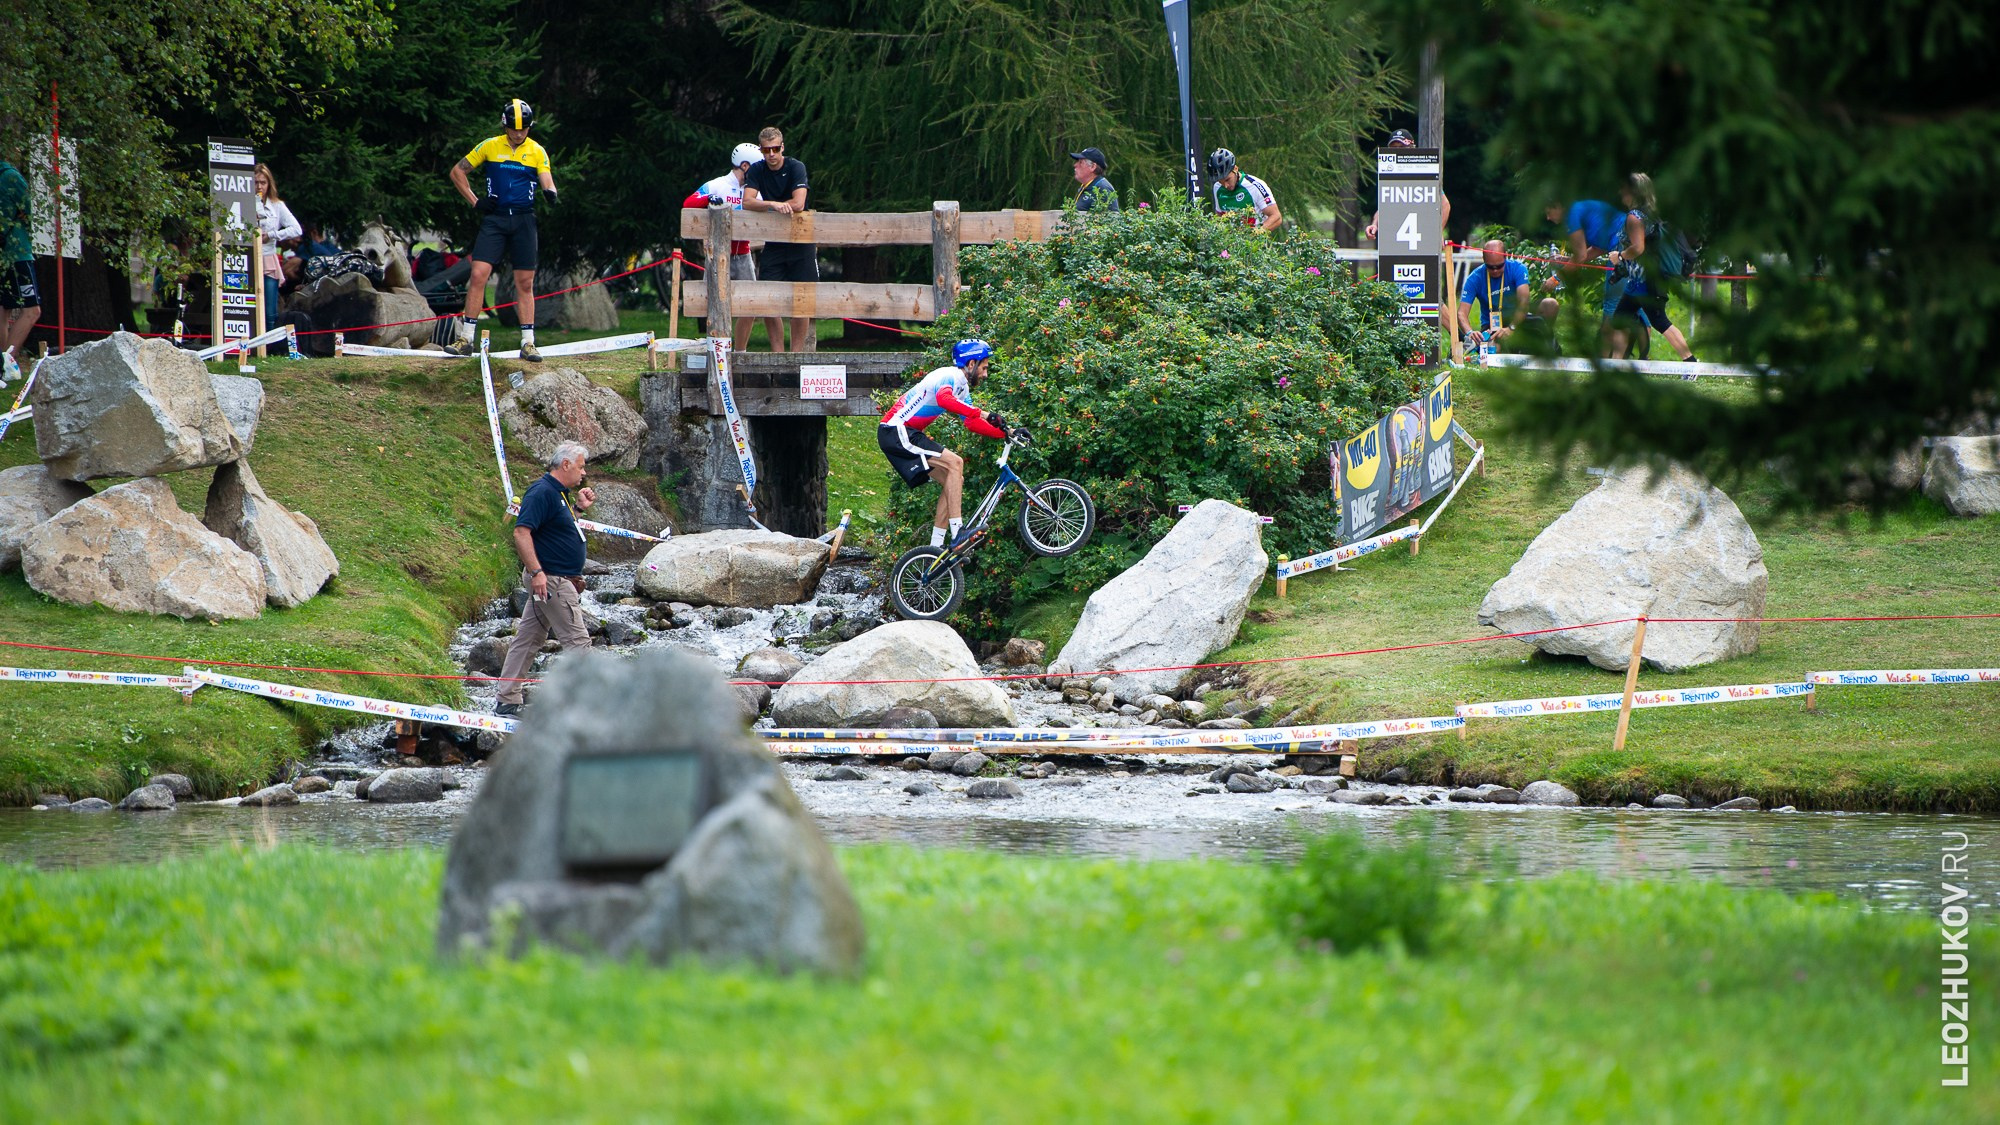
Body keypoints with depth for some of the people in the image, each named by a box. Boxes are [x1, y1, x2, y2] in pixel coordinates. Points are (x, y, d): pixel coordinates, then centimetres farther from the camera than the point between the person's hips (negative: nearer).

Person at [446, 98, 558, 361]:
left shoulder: (537, 152, 3)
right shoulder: (489, 146, 1)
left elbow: (547, 181, -7)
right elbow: (457, 172, 8)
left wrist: (550, 192, -31)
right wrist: (474, 201, -1)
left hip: (524, 221, 1)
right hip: (494, 219, -1)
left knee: (525, 284, 3)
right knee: (478, 275, -11)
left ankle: (528, 343, 8)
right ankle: (465, 339, -6)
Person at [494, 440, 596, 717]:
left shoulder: (557, 493, 15)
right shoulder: (542, 492, -16)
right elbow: (522, 532, -23)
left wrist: (578, 507, 16)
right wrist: (536, 571, -29)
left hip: (558, 580, 10)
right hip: (552, 580, -10)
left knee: (528, 638, 10)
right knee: (577, 639, -8)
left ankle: (508, 701, 12)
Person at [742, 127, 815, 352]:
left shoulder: (796, 168, -8)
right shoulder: (757, 171, 2)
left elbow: (798, 204, -19)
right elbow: (747, 203, -10)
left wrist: (764, 206, -10)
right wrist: (773, 205, -27)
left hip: (801, 242, -3)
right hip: (773, 244, 3)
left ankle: (796, 353, 1)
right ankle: (777, 353, 4)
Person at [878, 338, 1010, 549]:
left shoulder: (962, 387, 18)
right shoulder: (951, 376, -15)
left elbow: (972, 424, 19)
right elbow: (943, 398, -38)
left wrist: (1005, 433, 7)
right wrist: (982, 414, -37)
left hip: (907, 435, 11)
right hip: (896, 431, -11)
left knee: (955, 481, 7)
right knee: (955, 463, -22)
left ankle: (935, 547, 6)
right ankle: (956, 534, -25)